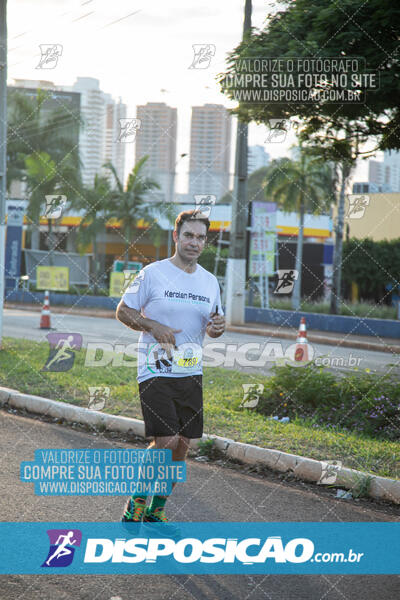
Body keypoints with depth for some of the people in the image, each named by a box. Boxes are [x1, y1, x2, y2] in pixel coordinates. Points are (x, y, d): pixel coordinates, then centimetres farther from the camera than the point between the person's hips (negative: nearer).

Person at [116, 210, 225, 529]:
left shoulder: (210, 281, 10)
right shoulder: (153, 273, -5)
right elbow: (123, 311, 0)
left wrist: (217, 328, -5)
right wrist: (154, 327, -17)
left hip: (191, 374, 6)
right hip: (155, 371, -5)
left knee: (182, 446, 6)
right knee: (166, 441, -16)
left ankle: (157, 511, 21)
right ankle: (136, 502, 5)